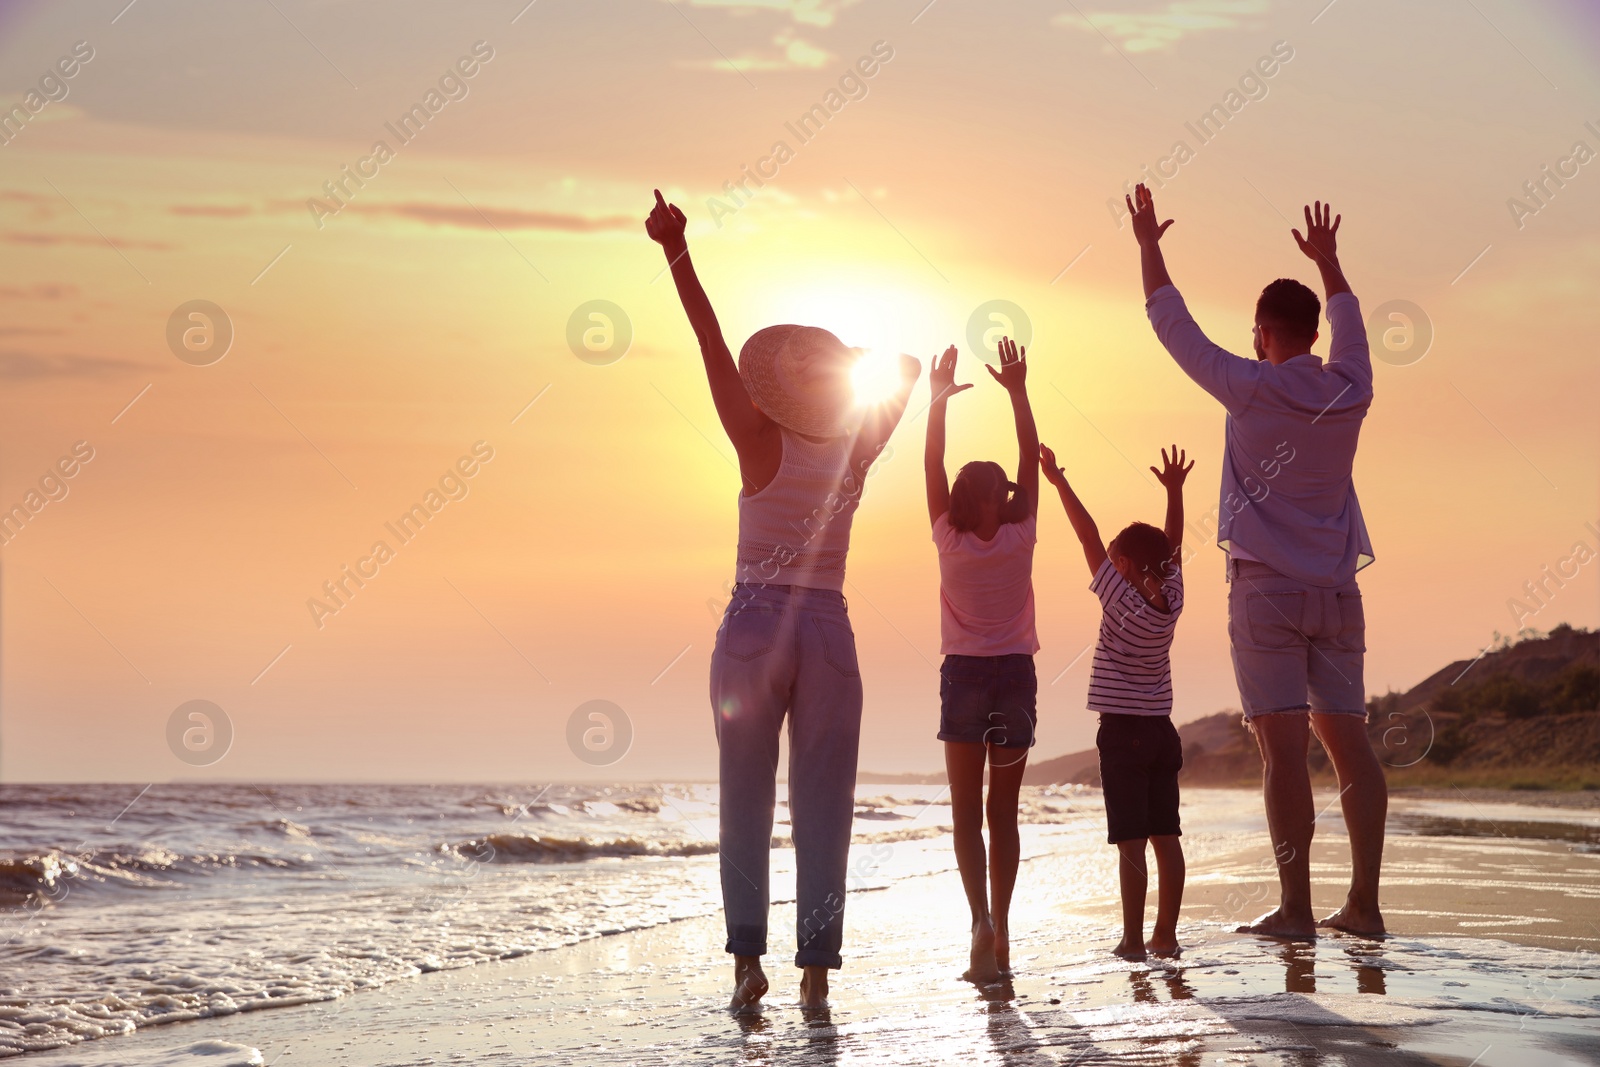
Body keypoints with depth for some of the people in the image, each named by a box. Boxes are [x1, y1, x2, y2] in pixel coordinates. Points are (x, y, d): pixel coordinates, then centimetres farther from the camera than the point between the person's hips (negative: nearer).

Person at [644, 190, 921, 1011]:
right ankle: (816, 970, -2)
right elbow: (907, 374, 20)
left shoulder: (760, 445, -5)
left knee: (746, 803, 4)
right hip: (829, 633, 2)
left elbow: (713, 342, -12)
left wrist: (678, 254, -16)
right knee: (822, 808, 2)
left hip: (754, 627, -2)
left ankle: (748, 958, -7)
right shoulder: (856, 455, 4)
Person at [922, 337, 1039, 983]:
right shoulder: (1020, 538, -5)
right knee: (1003, 810, 8)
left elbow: (932, 466, -2)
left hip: (965, 675, -1)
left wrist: (938, 400, -1)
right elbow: (1030, 457, 1)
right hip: (1016, 674, 1)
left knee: (967, 810, 0)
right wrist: (1017, 392, 2)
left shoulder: (951, 541, -7)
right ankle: (999, 931, 7)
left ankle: (981, 916, -22)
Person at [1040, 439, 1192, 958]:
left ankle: (1134, 938, -9)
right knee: (1165, 837, 6)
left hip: (1123, 732, -6)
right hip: (1161, 730, 6)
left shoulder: (1123, 600, -12)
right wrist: (1174, 491, 19)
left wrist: (1058, 480, -10)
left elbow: (1089, 538, -12)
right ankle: (1166, 934, 9)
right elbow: (1173, 545, 16)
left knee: (1131, 841, -8)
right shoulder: (1170, 599, 3)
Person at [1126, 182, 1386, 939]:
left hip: (1266, 590, -5)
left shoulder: (1251, 389, -6)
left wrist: (1148, 244, 15)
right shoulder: (1349, 392, 6)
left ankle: (1295, 907, -12)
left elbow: (1172, 323, 4)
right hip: (1336, 591, 5)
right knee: (1347, 741, 6)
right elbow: (1349, 323, 28)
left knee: (1284, 744, -9)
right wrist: (1327, 259, 43)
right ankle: (1364, 901, 4)